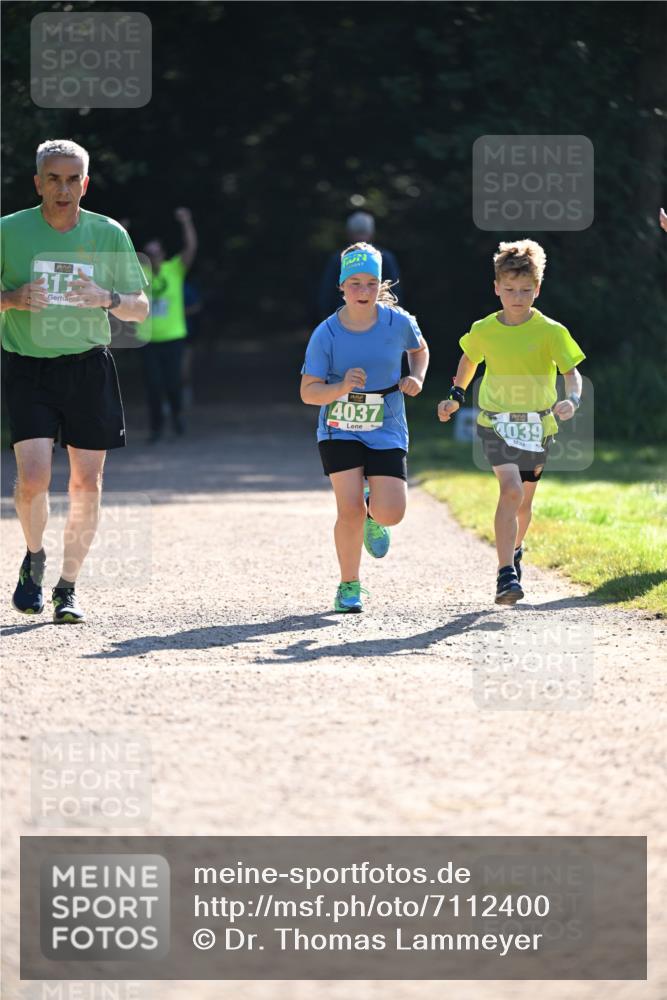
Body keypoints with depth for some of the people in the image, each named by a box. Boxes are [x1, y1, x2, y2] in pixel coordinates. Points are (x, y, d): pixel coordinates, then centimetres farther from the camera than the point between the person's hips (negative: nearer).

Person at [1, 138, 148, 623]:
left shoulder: (109, 234, 2)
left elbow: (140, 307, 7)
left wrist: (108, 298, -14)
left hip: (89, 366, 2)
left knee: (87, 483, 0)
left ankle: (68, 588, 15)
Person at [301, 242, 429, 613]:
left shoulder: (398, 322, -6)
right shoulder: (326, 334, -11)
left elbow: (420, 349, 17)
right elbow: (308, 392, -9)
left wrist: (417, 378, -3)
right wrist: (342, 387, -27)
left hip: (387, 431, 1)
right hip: (339, 431, -1)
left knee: (390, 513, -12)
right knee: (350, 509, -13)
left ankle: (372, 514, 28)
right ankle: (349, 586, 8)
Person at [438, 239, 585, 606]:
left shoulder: (551, 332, -9)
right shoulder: (483, 331, -3)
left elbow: (571, 372, -8)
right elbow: (469, 358, 19)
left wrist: (572, 400, -28)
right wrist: (456, 396, 12)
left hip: (537, 425, 1)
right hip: (495, 421, -1)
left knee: (523, 501, 14)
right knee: (510, 490, -22)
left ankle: (514, 551, 46)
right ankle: (506, 575, -25)